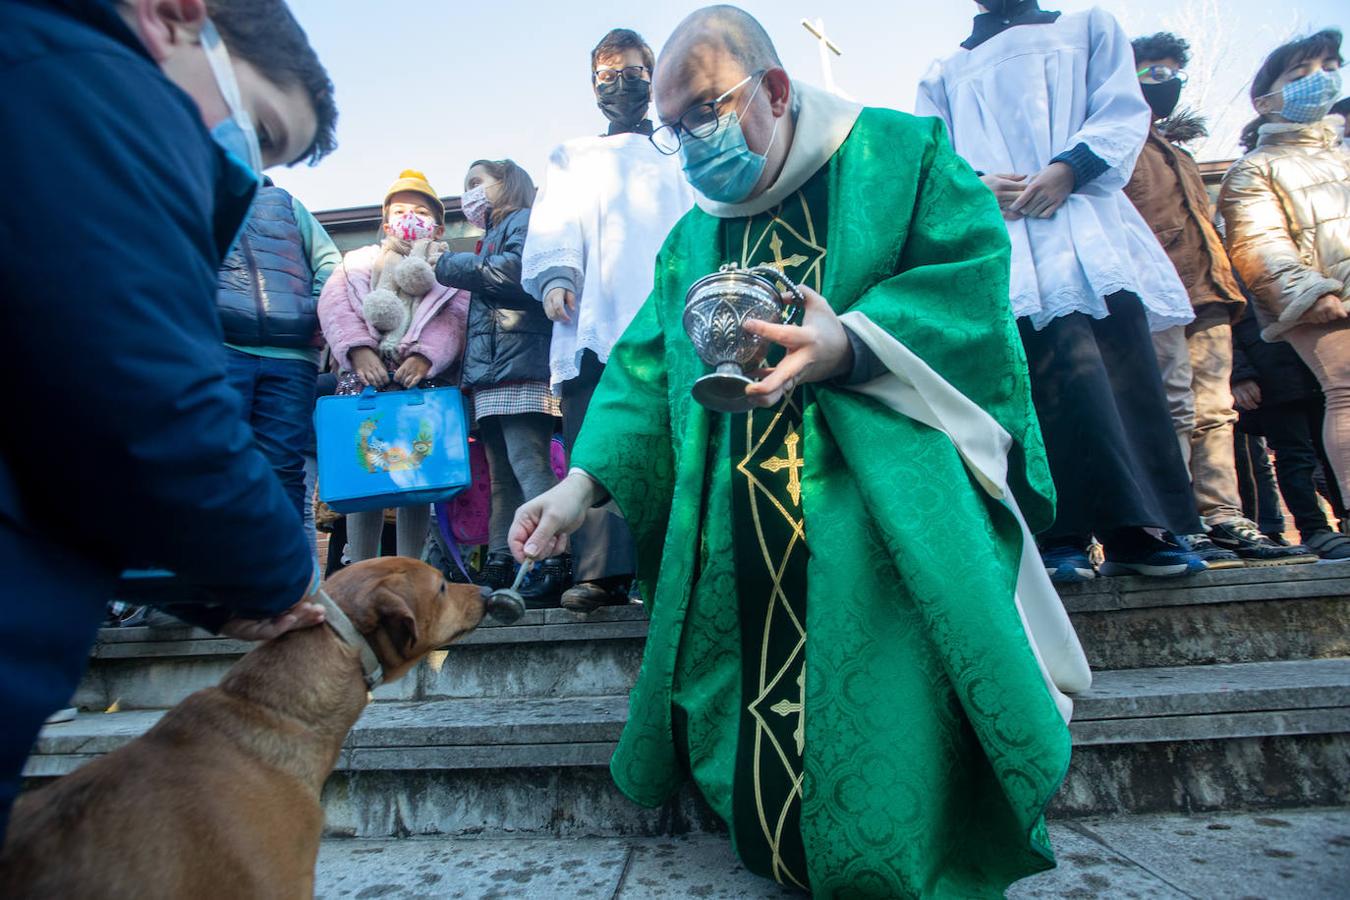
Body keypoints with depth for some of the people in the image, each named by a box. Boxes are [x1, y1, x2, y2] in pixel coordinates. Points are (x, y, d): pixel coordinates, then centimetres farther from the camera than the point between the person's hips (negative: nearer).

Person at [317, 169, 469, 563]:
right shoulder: (359, 260, 26)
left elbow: (456, 317, 0)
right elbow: (334, 303, 7)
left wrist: (425, 356, -18)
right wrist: (358, 349, -13)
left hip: (424, 376, -1)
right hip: (365, 372, 2)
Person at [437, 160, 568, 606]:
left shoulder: (524, 221, 7)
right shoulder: (491, 239, 34)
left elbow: (515, 271, -14)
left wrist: (450, 265, -2)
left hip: (520, 365, -10)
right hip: (492, 373, 10)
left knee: (528, 466, -18)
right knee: (502, 477, 6)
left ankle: (550, 566, -22)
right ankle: (499, 567, 8)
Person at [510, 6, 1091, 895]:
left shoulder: (898, 152, 6)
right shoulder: (693, 238, 18)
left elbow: (973, 273, -7)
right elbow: (646, 369, 10)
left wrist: (848, 345, -24)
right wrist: (586, 475, -6)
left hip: (890, 522, -3)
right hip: (743, 548, 4)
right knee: (766, 747, 1)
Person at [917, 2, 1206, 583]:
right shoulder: (944, 75, 27)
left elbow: (1123, 111, 10)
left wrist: (1069, 167, -10)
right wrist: (976, 183, -10)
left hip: (1084, 220, 1)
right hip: (997, 233, 0)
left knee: (1121, 367, -10)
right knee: (1048, 376, -14)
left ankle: (1139, 531, -7)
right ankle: (1063, 536, -15)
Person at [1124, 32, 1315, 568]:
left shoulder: (1177, 157, 33)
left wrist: (1224, 283, 19)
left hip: (1207, 298, 9)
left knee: (1214, 410, 2)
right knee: (1175, 406, -14)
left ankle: (1224, 521, 3)